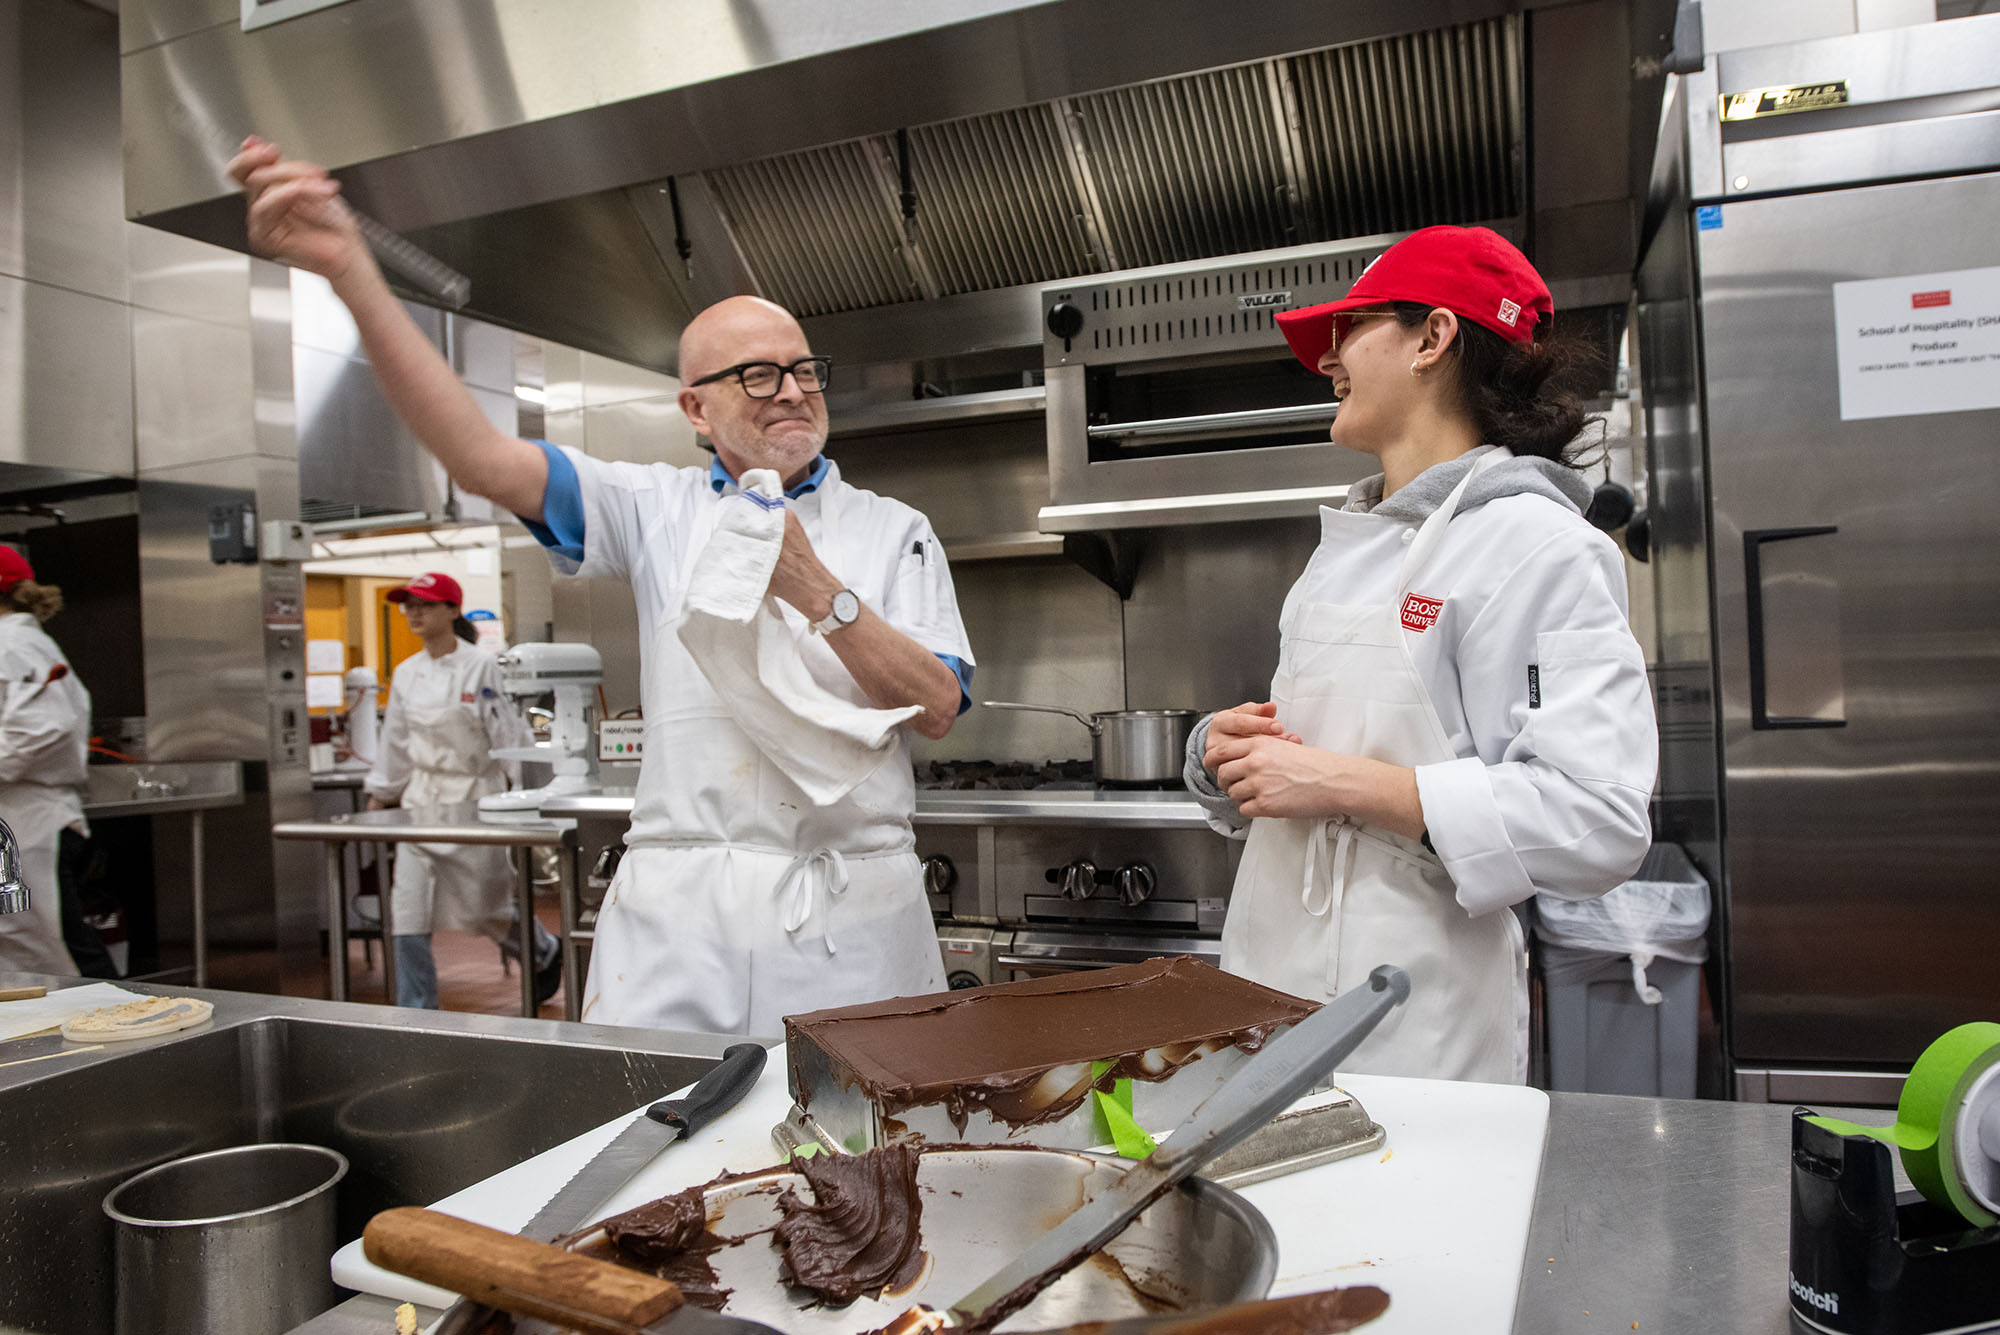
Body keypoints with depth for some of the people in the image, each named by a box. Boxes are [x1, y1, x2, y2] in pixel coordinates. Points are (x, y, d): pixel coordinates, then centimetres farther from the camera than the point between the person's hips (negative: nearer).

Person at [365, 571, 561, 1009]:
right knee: (408, 910, -1)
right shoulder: (406, 674, 7)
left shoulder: (482, 669, -10)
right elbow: (395, 742, 16)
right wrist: (378, 797, 19)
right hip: (421, 800, 5)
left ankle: (546, 952, 35)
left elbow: (510, 735, -9)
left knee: (484, 907, 6)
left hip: (473, 798, -5)